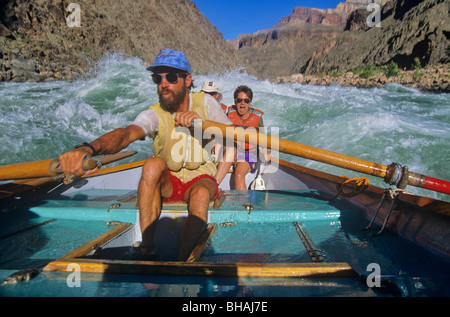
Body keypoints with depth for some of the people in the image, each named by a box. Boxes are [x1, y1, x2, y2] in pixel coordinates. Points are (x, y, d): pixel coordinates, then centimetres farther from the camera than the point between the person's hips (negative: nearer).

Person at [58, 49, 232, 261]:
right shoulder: (154, 114, -15)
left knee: (201, 193, -34)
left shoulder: (204, 102, -8)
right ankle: (146, 248, -26)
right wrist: (88, 148, -57)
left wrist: (201, 121, -31)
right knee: (153, 164, -32)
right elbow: (126, 133, -35)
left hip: (200, 178, 0)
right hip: (167, 182, 0)